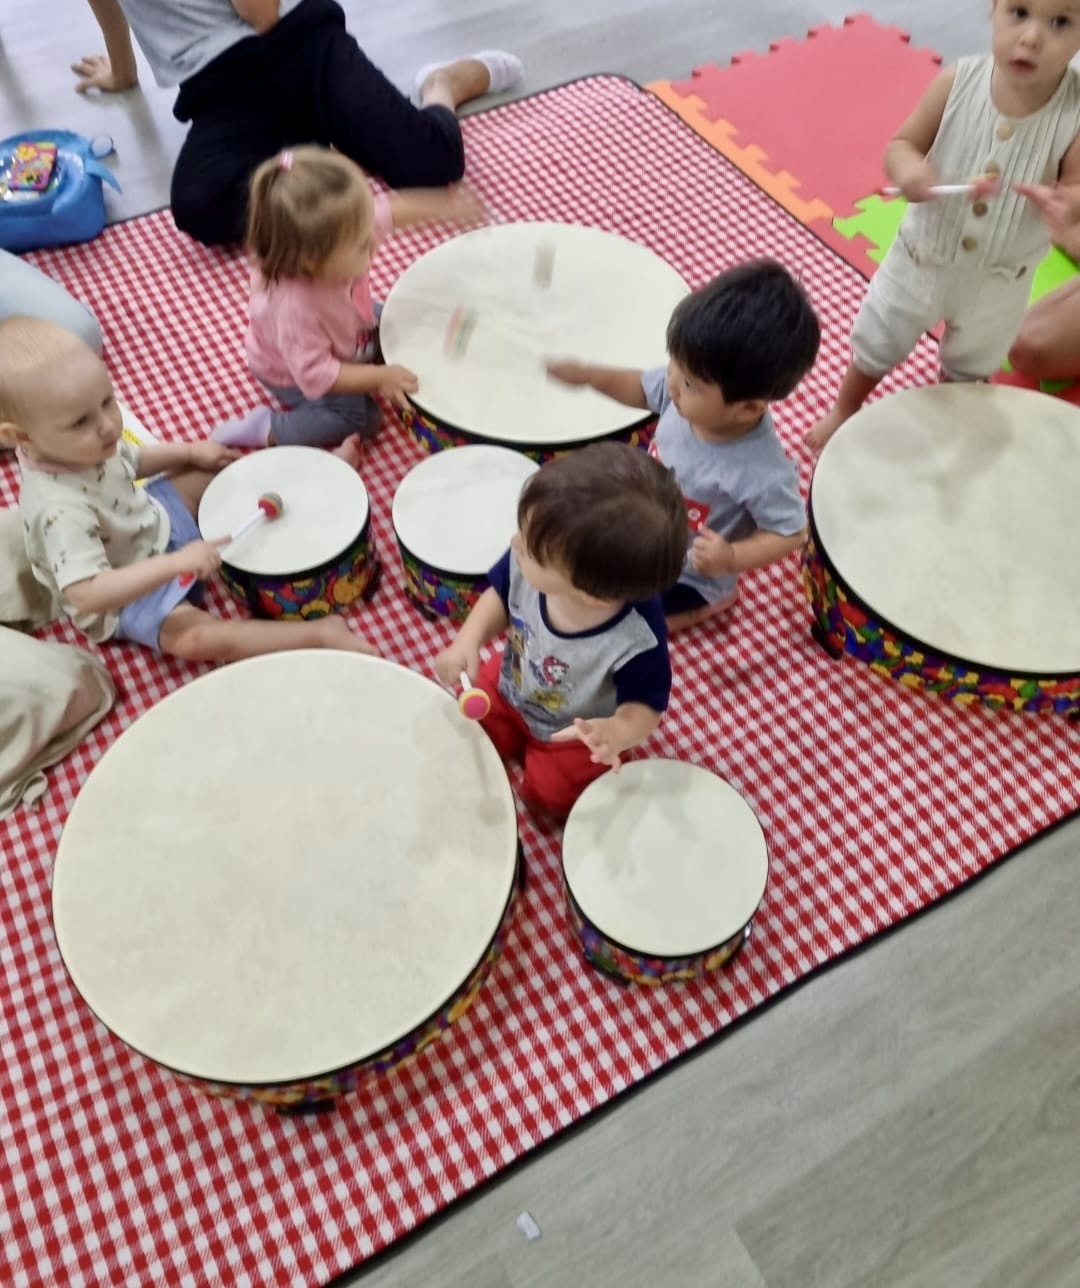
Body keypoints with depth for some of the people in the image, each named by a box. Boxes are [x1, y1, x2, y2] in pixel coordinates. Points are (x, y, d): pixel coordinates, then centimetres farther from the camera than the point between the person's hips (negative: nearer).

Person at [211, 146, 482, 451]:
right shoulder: (296, 308, -50)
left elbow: (389, 210, -14)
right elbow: (316, 374, -41)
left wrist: (442, 207, -13)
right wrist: (378, 377, -41)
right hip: (295, 374, -7)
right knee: (358, 418, -13)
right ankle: (263, 429, -5)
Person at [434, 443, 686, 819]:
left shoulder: (637, 639, -46)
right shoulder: (525, 562, -36)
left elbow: (645, 704, -27)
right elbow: (501, 593, -11)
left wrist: (616, 733, -50)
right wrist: (468, 641, -28)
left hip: (576, 732, -4)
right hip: (510, 688, 4)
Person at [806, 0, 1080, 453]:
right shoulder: (956, 81, -23)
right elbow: (901, 144, -12)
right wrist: (906, 168, -36)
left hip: (1000, 280, 0)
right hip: (921, 258, 0)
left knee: (970, 368, 25)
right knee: (876, 344, 21)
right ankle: (844, 412, 50)